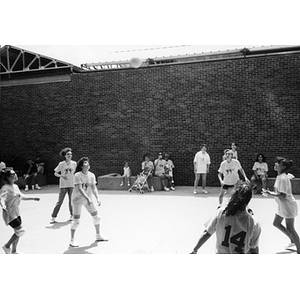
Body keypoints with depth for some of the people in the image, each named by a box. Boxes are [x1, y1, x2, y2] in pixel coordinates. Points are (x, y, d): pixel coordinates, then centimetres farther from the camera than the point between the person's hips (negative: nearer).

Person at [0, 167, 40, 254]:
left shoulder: (15, 186, 7)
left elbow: (21, 197, 21)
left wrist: (32, 198, 27)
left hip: (16, 213, 9)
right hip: (10, 214, -9)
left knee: (18, 232, 14)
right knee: (20, 231, -10)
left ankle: (14, 251, 29)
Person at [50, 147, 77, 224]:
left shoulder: (74, 163, 2)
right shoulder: (61, 164, -5)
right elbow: (55, 173, 0)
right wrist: (61, 175, -18)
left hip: (72, 185, 2)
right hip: (63, 185, -2)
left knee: (71, 201, 7)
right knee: (60, 201, -3)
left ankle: (72, 215, 24)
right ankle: (53, 217, 5)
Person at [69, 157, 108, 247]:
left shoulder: (92, 175, 0)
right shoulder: (77, 175, -18)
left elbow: (94, 188, 2)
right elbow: (80, 189, -25)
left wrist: (97, 198, -9)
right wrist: (87, 198, -32)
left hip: (89, 198, 6)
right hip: (78, 199, -6)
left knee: (96, 216, 10)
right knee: (76, 220, -6)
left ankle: (98, 236, 28)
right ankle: (72, 240, 9)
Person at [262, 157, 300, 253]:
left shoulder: (283, 178, -24)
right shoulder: (279, 176, 6)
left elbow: (282, 195, -27)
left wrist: (270, 193, -24)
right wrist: (270, 192, 2)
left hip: (288, 206, -10)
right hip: (282, 206, 10)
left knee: (290, 228, -1)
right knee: (276, 223, 18)